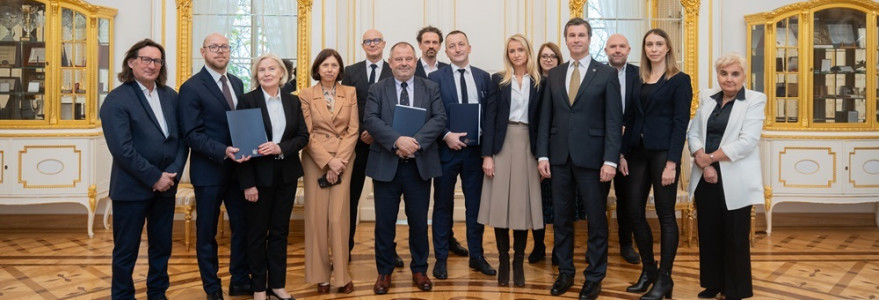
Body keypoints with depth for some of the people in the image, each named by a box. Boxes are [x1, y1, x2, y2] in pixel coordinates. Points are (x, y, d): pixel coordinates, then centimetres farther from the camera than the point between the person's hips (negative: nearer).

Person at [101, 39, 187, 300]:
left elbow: (182, 138, 5)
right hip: (132, 187, -5)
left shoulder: (171, 96, 7)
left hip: (166, 184, 5)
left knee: (162, 246, 15)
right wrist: (154, 177, -17)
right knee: (126, 250, 8)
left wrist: (173, 173, -9)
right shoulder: (117, 100, -10)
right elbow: (122, 149, -17)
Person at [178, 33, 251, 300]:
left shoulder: (237, 83, 10)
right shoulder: (191, 87, -9)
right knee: (207, 232, 9)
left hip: (238, 168, 6)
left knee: (243, 226, 11)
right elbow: (192, 135, -16)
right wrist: (223, 152, -27)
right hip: (209, 170, -5)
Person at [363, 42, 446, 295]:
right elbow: (370, 120, -10)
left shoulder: (431, 88, 6)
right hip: (386, 164, 0)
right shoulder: (377, 90, 4)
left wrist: (416, 142, -20)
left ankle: (419, 270, 26)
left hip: (420, 164, 1)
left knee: (419, 221, 10)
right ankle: (384, 272, 22)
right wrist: (397, 140, -24)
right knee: (384, 222, 7)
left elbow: (439, 119, -6)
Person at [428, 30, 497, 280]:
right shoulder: (436, 78, -1)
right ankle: (441, 258, 18)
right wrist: (447, 136, -17)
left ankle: (476, 256, 23)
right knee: (443, 205, 8)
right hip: (446, 149, -2)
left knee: (475, 204, 10)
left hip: (475, 149, 2)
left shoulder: (484, 77, 7)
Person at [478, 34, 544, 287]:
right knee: (501, 204, 0)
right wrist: (487, 154, -8)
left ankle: (519, 263, 14)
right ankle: (503, 262, 12)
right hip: (502, 145, -1)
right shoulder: (497, 80, 4)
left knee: (523, 204, 2)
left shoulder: (538, 82, 7)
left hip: (527, 145, 1)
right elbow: (489, 118, -1)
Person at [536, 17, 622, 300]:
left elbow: (614, 120, -5)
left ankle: (594, 277, 19)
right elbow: (545, 118, 9)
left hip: (591, 157, -3)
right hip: (559, 157, 3)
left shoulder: (607, 73, 0)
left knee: (596, 219, 5)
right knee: (561, 219, 11)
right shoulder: (554, 75, 10)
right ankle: (565, 272, 24)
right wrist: (542, 154, 1)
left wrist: (610, 159, -13)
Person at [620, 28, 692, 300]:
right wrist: (623, 153, 5)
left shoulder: (679, 80, -3)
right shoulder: (638, 80, 12)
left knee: (665, 215, 1)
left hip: (663, 153, -6)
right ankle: (648, 270, 23)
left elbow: (680, 123, -9)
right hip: (638, 152, 6)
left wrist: (672, 162, -16)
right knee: (634, 212, 6)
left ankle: (664, 278, 11)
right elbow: (632, 119, 12)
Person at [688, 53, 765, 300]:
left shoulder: (755, 100, -4)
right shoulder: (707, 99, 11)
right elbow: (693, 133, 4)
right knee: (708, 234, 11)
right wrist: (704, 164, -12)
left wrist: (710, 157, -12)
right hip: (706, 178, 4)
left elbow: (746, 142, -14)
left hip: (734, 181, -4)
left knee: (735, 238, 6)